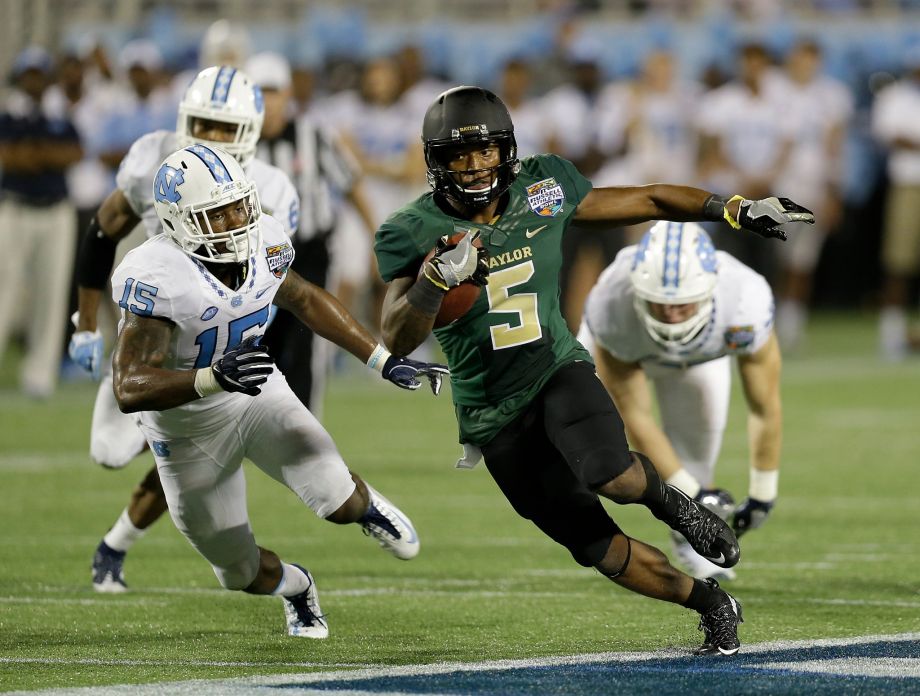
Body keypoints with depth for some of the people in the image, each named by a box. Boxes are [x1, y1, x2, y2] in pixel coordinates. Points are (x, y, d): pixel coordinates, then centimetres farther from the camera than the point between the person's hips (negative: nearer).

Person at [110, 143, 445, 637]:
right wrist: (214, 377, -53)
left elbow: (303, 300, 6)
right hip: (189, 429, -3)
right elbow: (129, 389, -38)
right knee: (241, 573, 9)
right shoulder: (155, 278, -34)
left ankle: (364, 504, 23)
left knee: (338, 502, -16)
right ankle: (294, 586, 47)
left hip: (260, 394, 3)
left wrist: (385, 362, 5)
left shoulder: (263, 242, -16)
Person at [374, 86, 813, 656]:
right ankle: (710, 604, 23)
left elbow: (643, 202, 5)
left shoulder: (542, 190, -8)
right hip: (494, 414, 0)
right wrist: (437, 277, -41)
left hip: (558, 372, 0)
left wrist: (739, 210, 8)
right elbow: (397, 341, -23)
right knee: (599, 548, 2)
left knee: (611, 476, -32)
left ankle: (667, 498, 3)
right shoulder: (414, 233, -14)